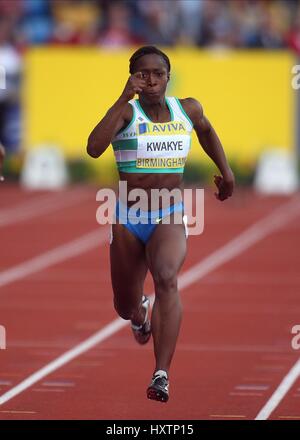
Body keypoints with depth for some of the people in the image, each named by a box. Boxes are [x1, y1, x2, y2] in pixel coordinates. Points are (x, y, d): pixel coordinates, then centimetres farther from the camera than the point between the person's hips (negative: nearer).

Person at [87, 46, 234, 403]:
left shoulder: (187, 109, 1)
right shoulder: (127, 112, -10)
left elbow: (205, 129, 26)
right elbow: (94, 148, -29)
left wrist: (225, 170, 21)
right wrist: (124, 99, -30)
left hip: (170, 217, 0)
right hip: (128, 219, 0)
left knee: (166, 279, -30)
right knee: (124, 306, 15)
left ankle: (162, 374, -36)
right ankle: (139, 311, 56)